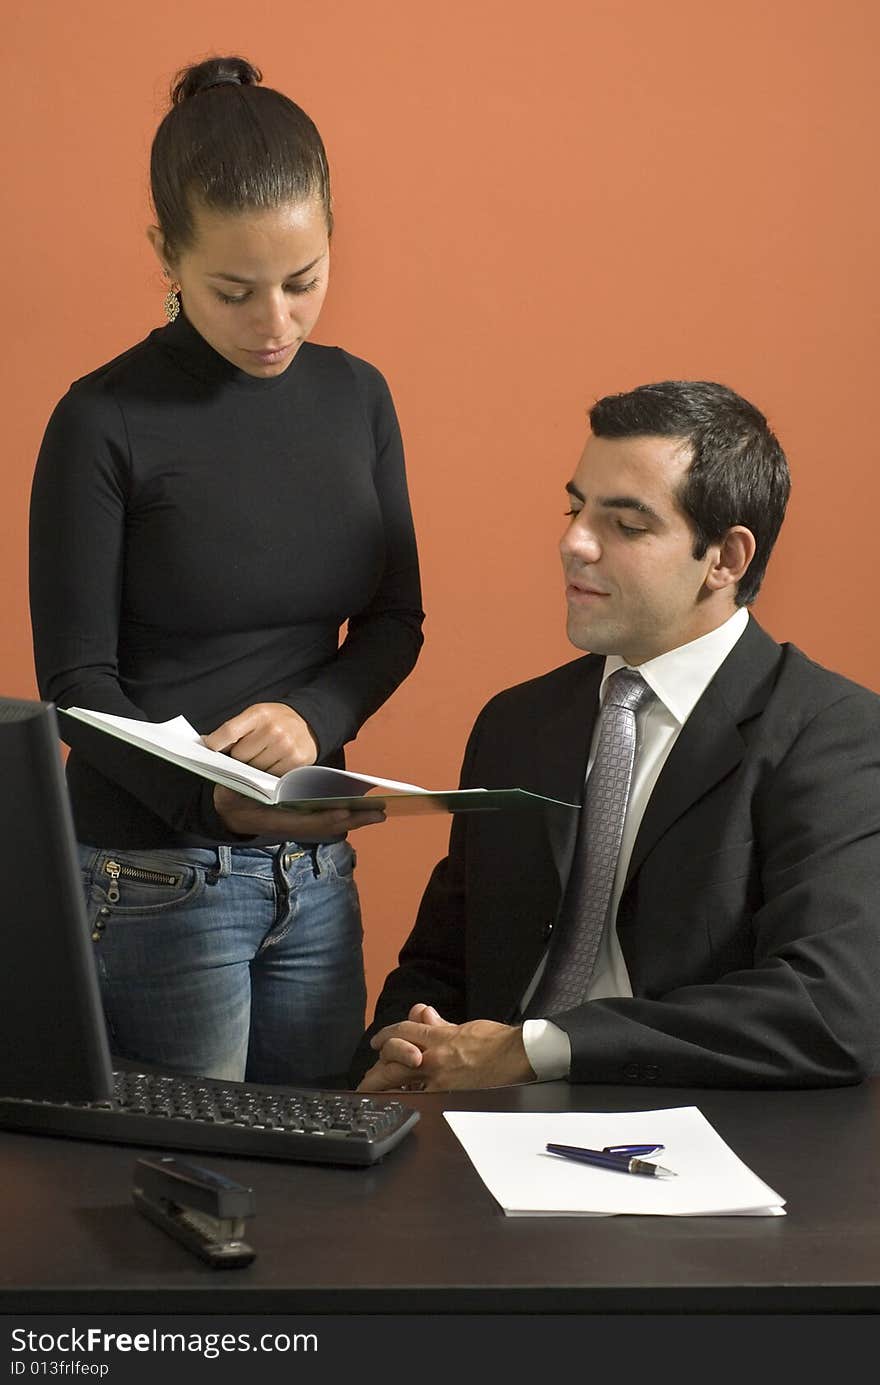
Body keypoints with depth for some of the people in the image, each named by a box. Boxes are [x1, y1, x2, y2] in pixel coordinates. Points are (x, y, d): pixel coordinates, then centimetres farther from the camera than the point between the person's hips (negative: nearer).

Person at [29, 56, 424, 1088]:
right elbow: (76, 683, -10)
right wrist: (213, 801, -26)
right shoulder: (106, 423, -10)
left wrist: (314, 715, -13)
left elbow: (395, 620, 9)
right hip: (154, 876, -5)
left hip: (317, 868, 5)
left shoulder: (355, 397, 5)